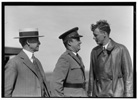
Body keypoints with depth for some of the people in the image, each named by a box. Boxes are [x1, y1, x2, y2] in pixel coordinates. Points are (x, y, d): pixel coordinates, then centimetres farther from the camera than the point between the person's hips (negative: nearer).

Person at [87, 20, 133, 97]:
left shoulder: (121, 49, -6)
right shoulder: (95, 51, 8)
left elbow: (128, 74, -6)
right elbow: (92, 75, 11)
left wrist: (128, 96, -10)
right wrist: (90, 94, 8)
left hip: (117, 94, -4)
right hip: (98, 94, 4)